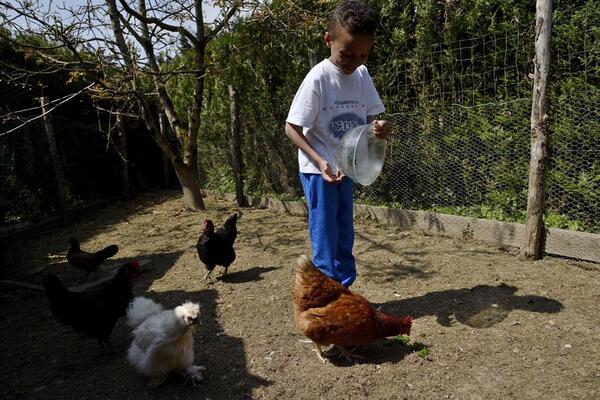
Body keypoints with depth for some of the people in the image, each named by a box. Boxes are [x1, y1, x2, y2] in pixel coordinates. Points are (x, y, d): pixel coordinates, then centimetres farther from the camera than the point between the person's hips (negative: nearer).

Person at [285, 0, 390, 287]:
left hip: (346, 168, 7)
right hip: (318, 170, -6)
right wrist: (320, 161, -26)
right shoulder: (318, 78, -18)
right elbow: (291, 127, -15)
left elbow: (370, 117, 10)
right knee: (325, 237, -2)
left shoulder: (362, 74, 0)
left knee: (344, 234, 14)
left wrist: (379, 127, -15)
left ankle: (344, 288, 28)